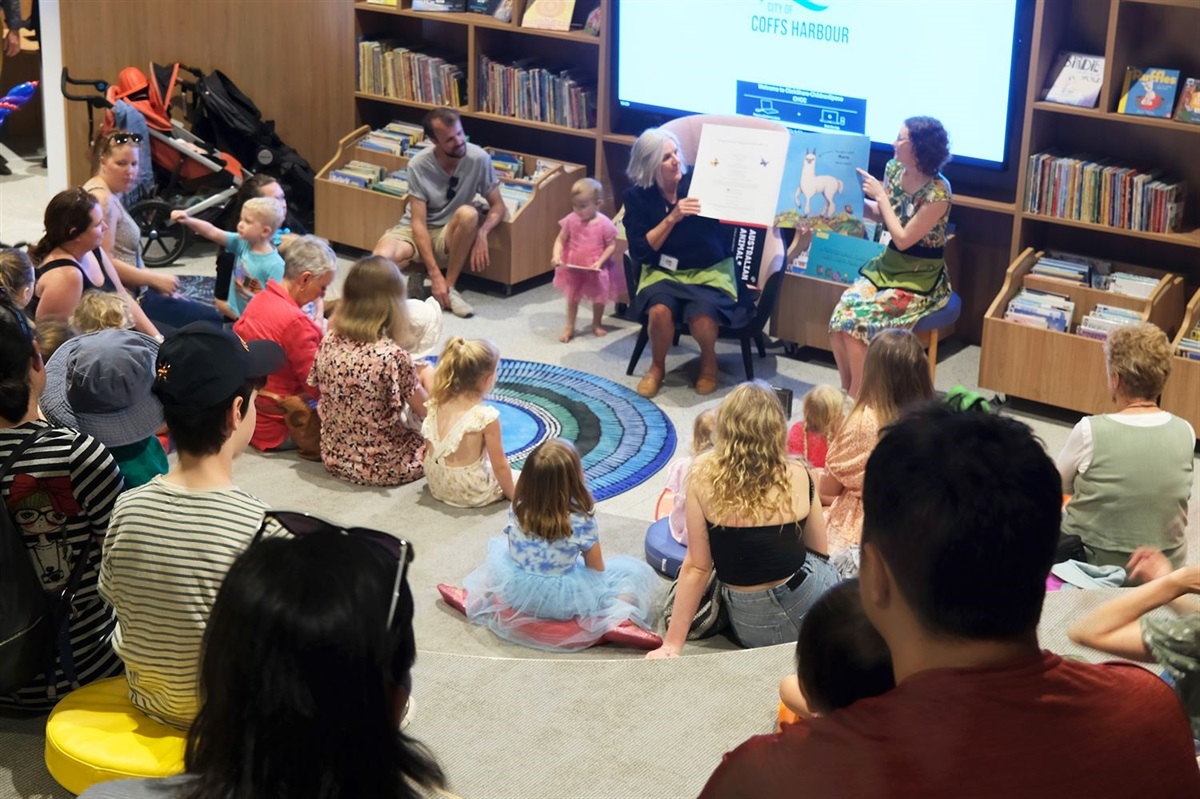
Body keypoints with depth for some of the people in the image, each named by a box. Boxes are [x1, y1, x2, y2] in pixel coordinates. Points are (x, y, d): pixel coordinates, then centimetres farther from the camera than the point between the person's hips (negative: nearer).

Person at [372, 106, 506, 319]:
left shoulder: (478, 158, -15)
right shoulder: (418, 165, -17)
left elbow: (497, 205, -5)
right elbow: (418, 222, -19)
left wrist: (482, 232, -28)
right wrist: (435, 274, -29)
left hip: (450, 235, 1)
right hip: (415, 231, -1)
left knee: (468, 214, -35)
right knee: (381, 259, -34)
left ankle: (449, 287, -19)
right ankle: (418, 273, 0)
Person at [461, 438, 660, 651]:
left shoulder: (517, 509, -11)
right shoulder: (581, 521, -21)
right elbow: (597, 568, -8)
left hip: (514, 593, 4)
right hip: (561, 601, -4)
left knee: (499, 546, 34)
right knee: (638, 572, 3)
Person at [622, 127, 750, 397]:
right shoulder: (637, 197, -2)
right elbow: (640, 251, -10)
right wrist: (672, 218, -18)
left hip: (710, 269, -1)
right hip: (663, 270, 1)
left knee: (701, 316, -31)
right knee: (660, 311, -31)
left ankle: (709, 360, 6)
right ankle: (657, 367, 0)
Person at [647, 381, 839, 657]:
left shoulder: (703, 476, -12)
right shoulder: (798, 476, -9)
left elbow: (696, 567, -9)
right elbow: (819, 551, 4)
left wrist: (672, 644, -3)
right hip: (809, 603, -1)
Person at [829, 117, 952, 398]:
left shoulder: (938, 192, -21)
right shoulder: (894, 169, 0)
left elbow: (903, 238, -18)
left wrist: (880, 196, -17)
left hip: (921, 278, -6)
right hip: (888, 265, 7)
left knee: (859, 321, -24)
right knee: (839, 317, -16)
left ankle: (856, 400, -7)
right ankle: (847, 392, 0)